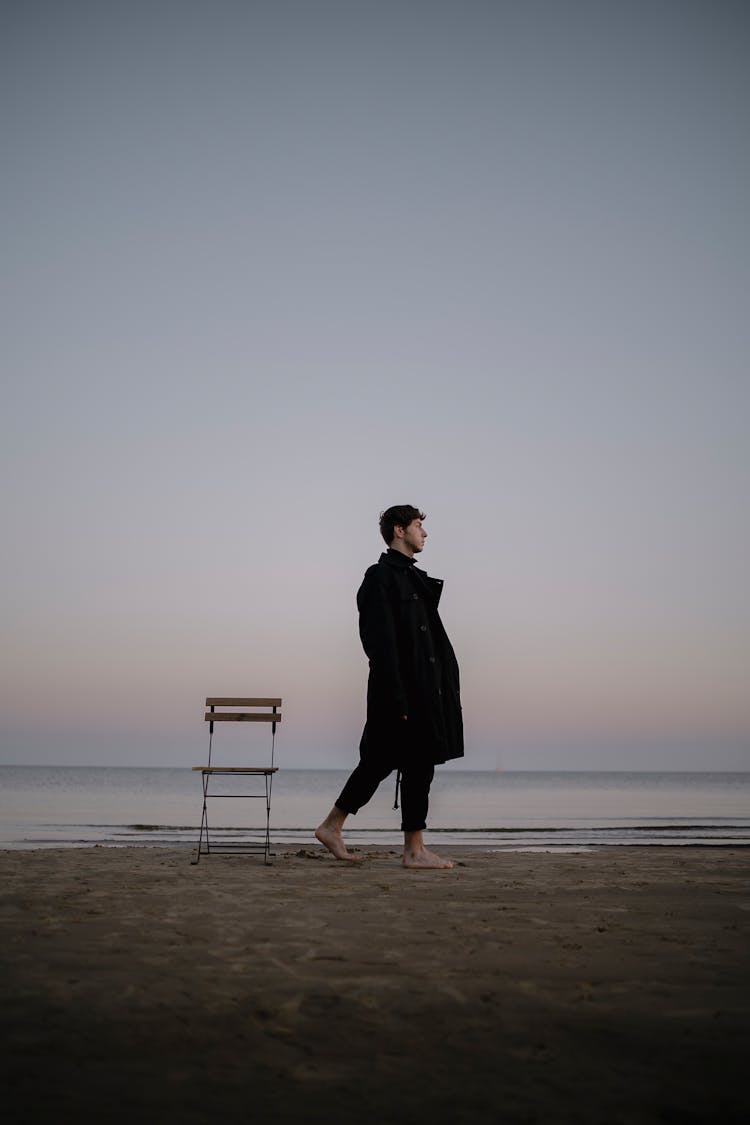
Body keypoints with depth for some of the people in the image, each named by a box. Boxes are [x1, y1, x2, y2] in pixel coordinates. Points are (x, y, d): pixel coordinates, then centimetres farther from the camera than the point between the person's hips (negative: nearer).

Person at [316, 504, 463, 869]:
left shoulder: (412, 577, 18)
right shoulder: (381, 577, -12)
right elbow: (381, 643, -18)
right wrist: (397, 698, -23)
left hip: (421, 688, 9)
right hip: (403, 689, -9)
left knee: (380, 761, 13)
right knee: (417, 764, -4)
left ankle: (332, 826, 21)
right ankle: (414, 849, 5)